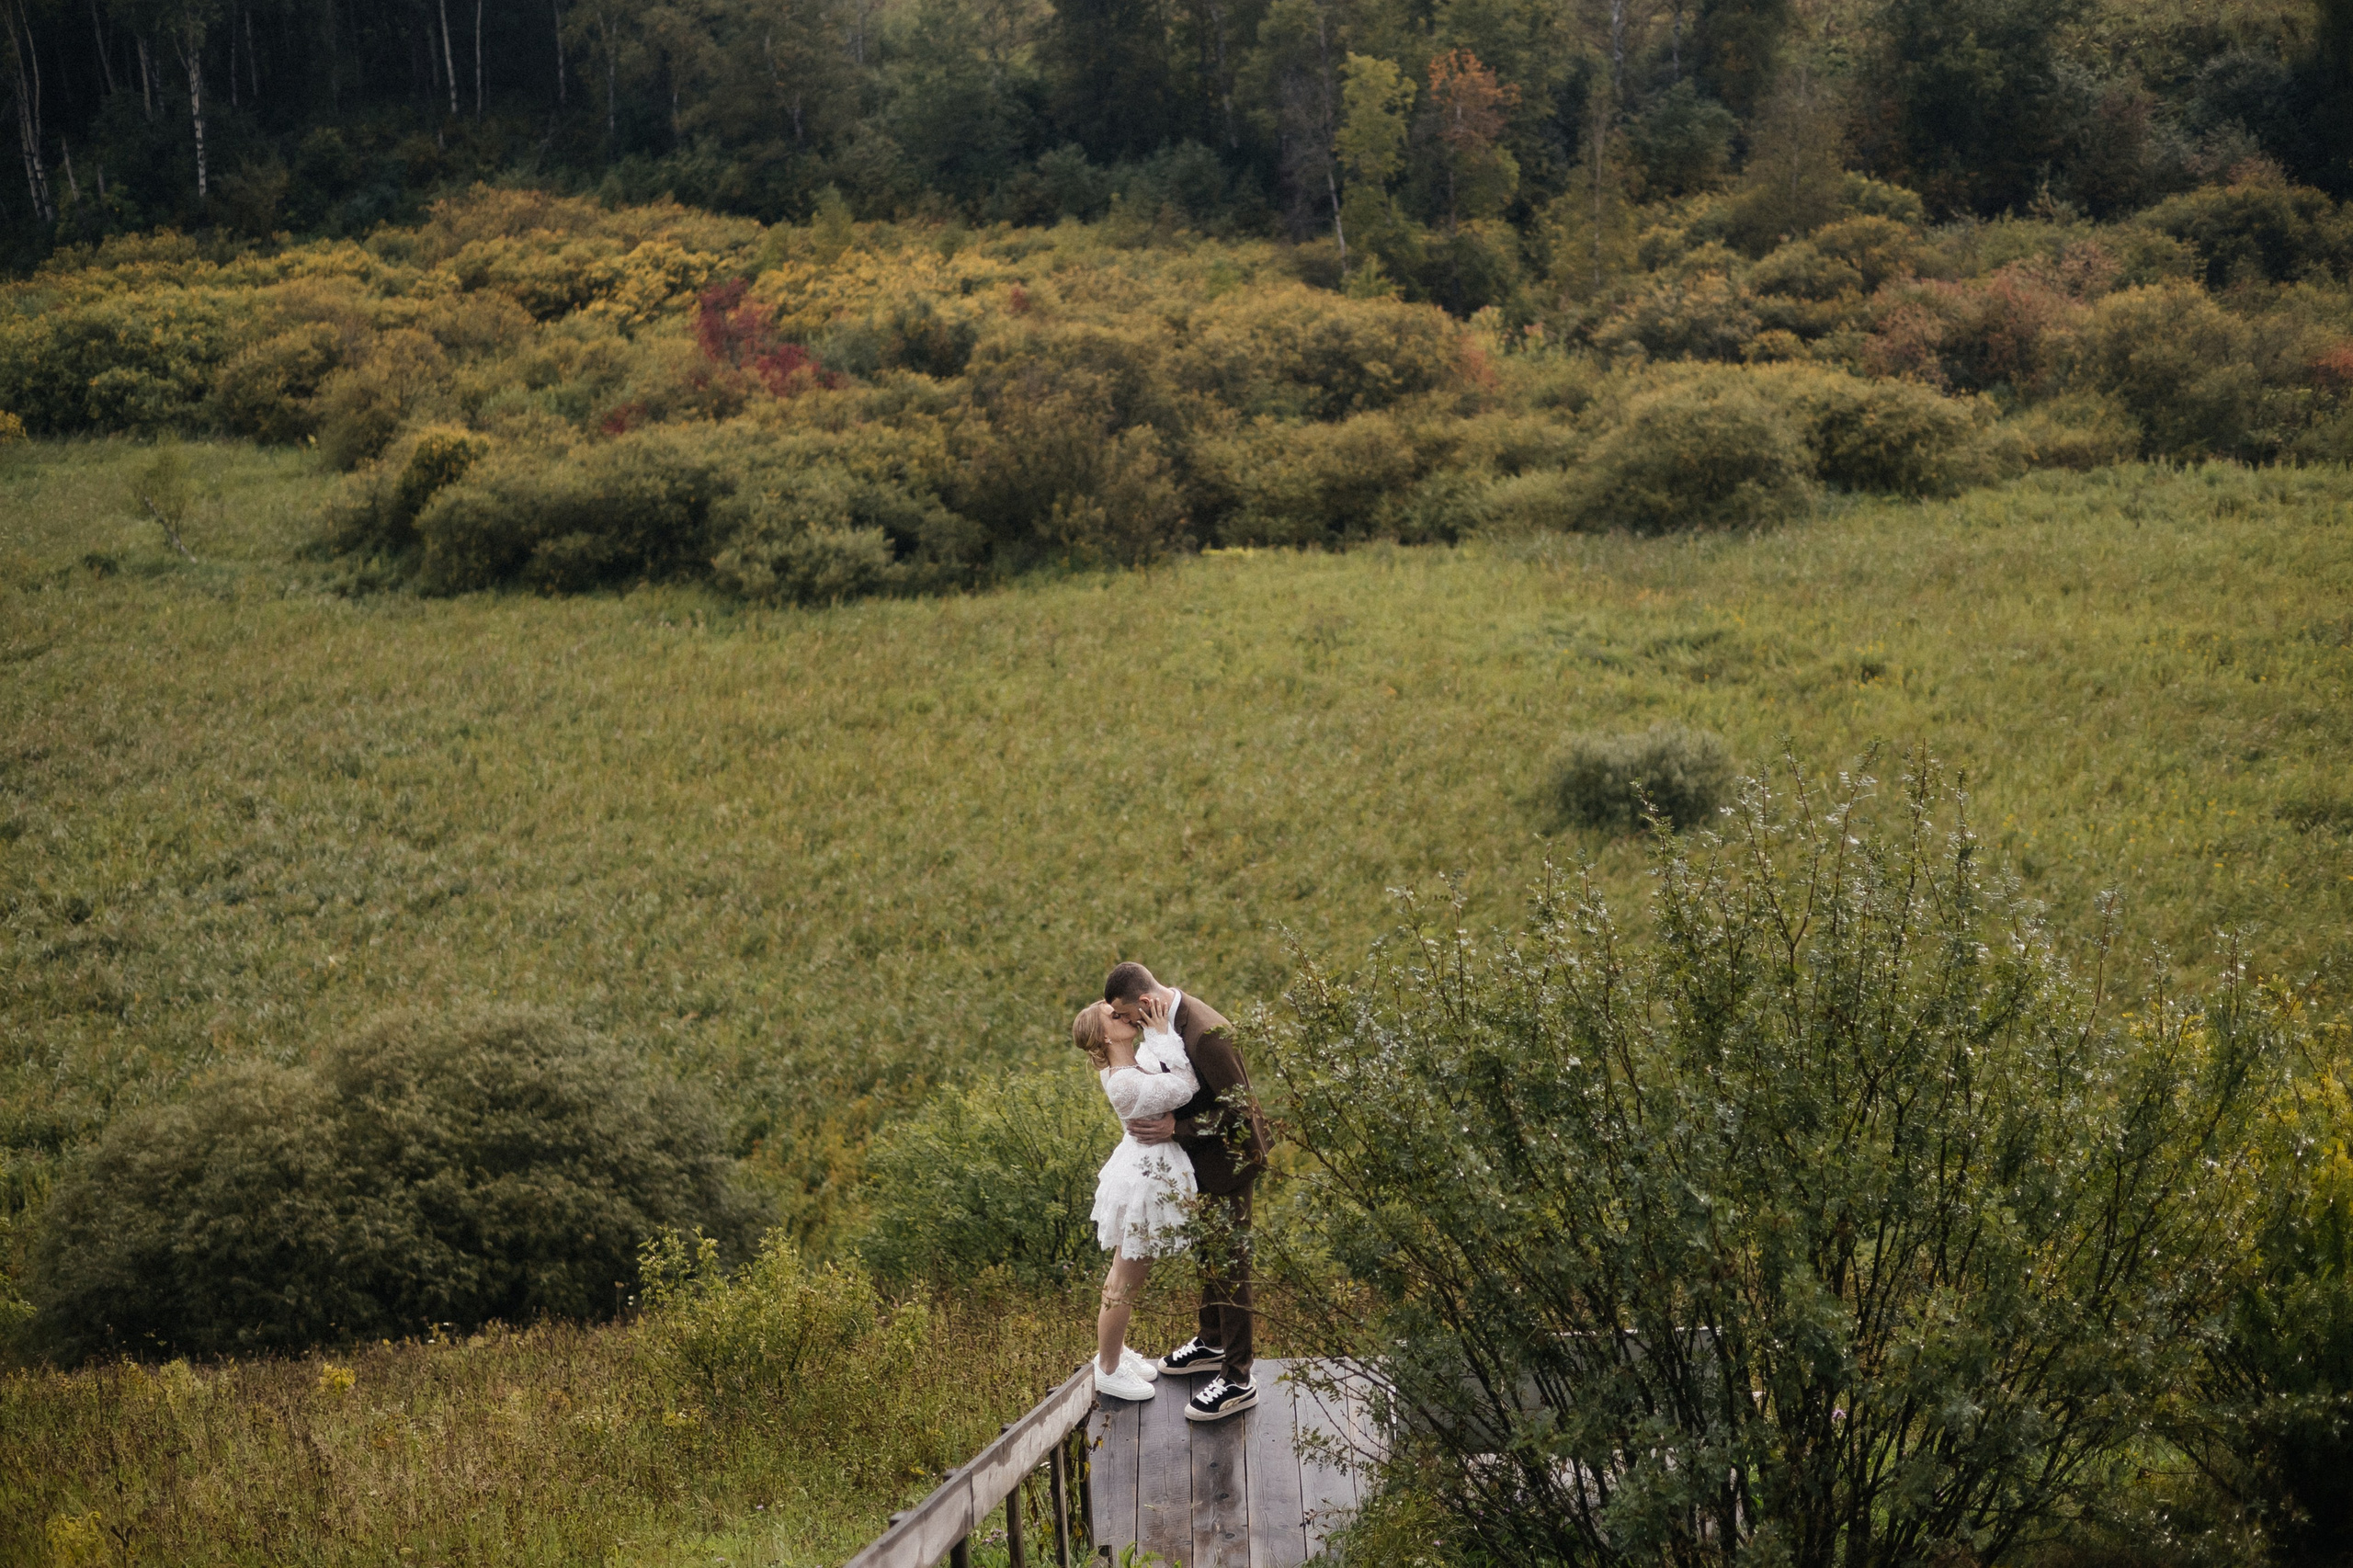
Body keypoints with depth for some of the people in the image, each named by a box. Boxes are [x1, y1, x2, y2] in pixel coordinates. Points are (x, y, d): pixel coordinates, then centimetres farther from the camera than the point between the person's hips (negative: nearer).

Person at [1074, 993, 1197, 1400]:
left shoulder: (1141, 1058, -2)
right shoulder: (1125, 1083, -28)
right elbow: (1185, 1088, -30)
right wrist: (1162, 1034, -25)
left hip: (1147, 1171, 9)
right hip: (1145, 1181, -9)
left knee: (1126, 1275, 25)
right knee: (1126, 1284, 6)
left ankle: (1115, 1350, 41)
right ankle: (1108, 1370, 21)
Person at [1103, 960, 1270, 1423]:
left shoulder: (1206, 1034, -32)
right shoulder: (1168, 1018, -1)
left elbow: (1238, 1108, -27)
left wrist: (1176, 1128, -26)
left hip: (1230, 1155, -10)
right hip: (1202, 1154, 10)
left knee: (1227, 1262, -3)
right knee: (1207, 1253, 24)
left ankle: (1237, 1380, 4)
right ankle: (1212, 1344, 42)